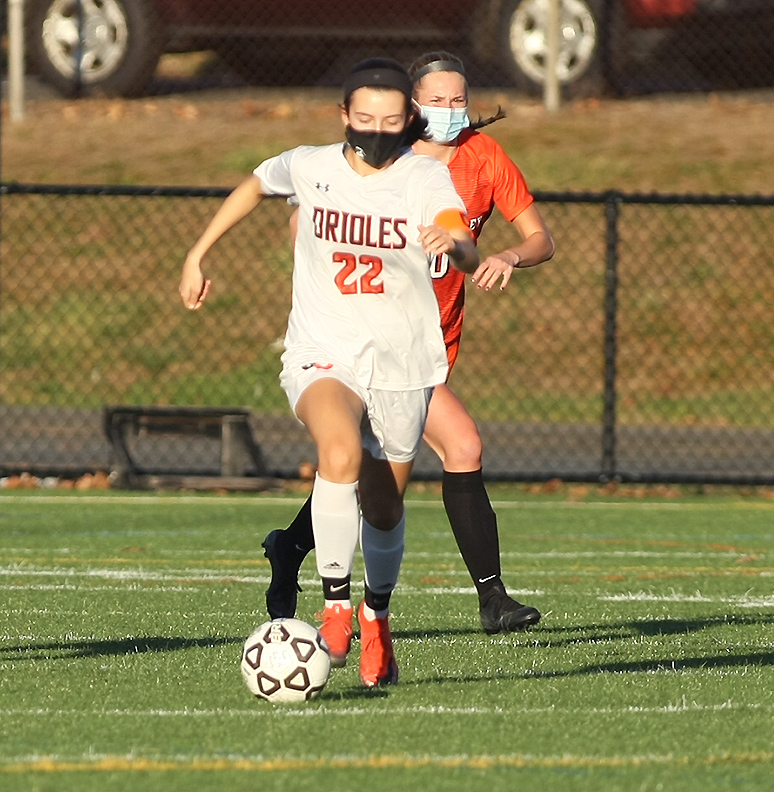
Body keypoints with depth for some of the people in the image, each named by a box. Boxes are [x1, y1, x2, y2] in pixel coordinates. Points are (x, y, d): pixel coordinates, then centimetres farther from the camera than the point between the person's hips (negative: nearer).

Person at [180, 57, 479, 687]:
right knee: (341, 452, -32)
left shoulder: (426, 178, -10)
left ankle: (377, 616, 42)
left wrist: (453, 243, -49)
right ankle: (335, 606, -23)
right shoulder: (309, 167, -4)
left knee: (384, 509, 11)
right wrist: (198, 256, 23)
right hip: (323, 356, -1)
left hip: (402, 365, 1)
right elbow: (255, 186, 19)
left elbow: (468, 256, -26)